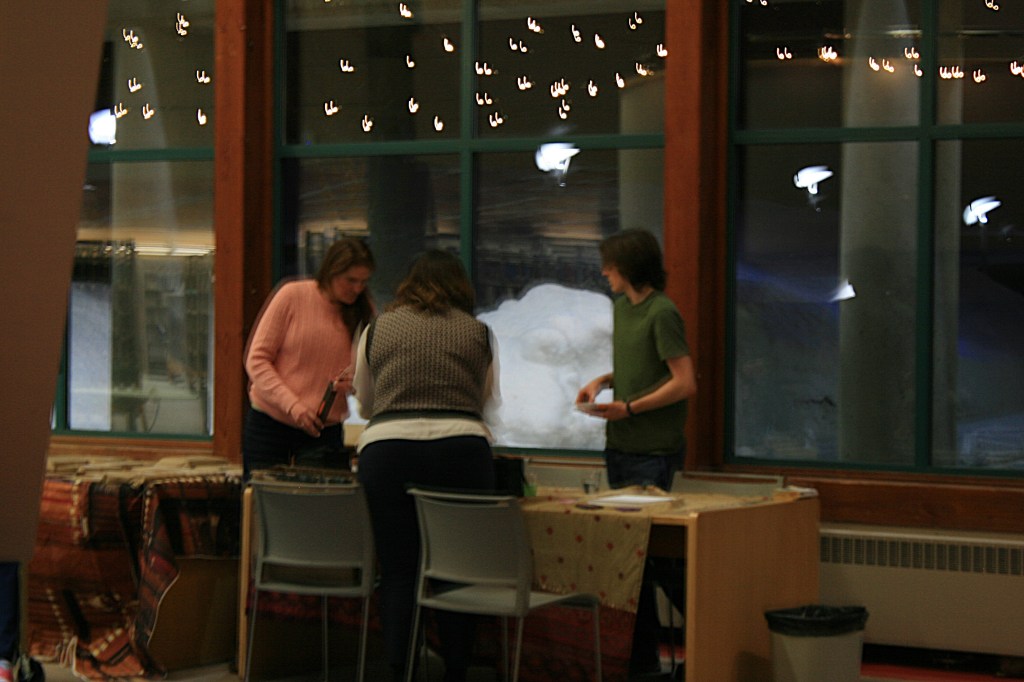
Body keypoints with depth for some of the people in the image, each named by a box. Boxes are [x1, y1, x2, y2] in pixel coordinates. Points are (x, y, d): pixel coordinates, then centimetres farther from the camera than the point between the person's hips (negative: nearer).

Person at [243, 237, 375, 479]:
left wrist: (354, 382, -15)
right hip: (269, 424, -2)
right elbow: (256, 360, -8)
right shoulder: (292, 296, -7)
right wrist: (292, 405, -20)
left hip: (323, 431, 2)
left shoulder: (362, 312, 3)